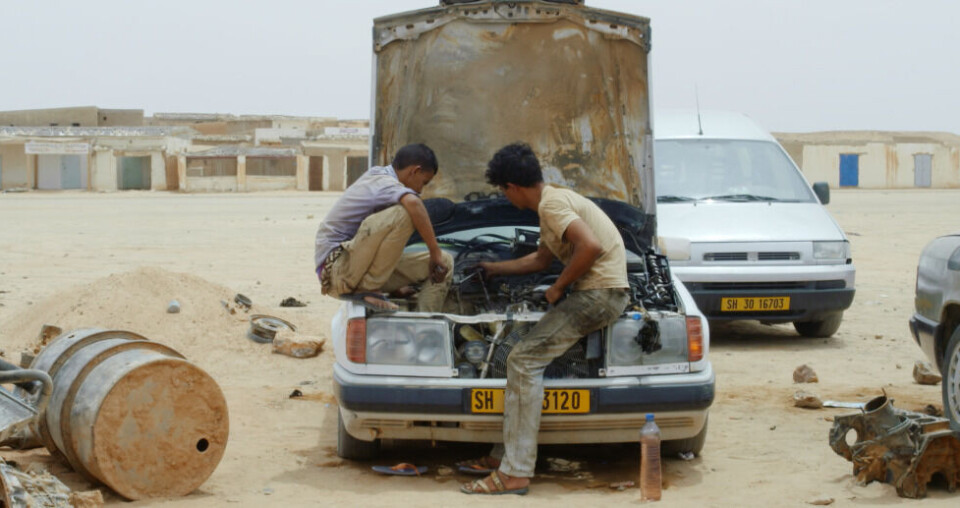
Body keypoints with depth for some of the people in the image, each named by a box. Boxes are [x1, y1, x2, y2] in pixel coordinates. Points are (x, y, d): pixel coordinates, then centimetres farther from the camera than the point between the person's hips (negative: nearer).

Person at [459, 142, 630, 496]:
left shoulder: (552, 204, -13)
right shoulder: (554, 201, 21)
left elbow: (590, 247, -28)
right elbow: (541, 260, 36)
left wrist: (559, 287, -13)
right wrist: (494, 269, 49)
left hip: (599, 291, -10)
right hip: (598, 292, 10)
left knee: (524, 360, -13)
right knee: (526, 358, 13)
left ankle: (515, 474, -16)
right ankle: (505, 455, 18)